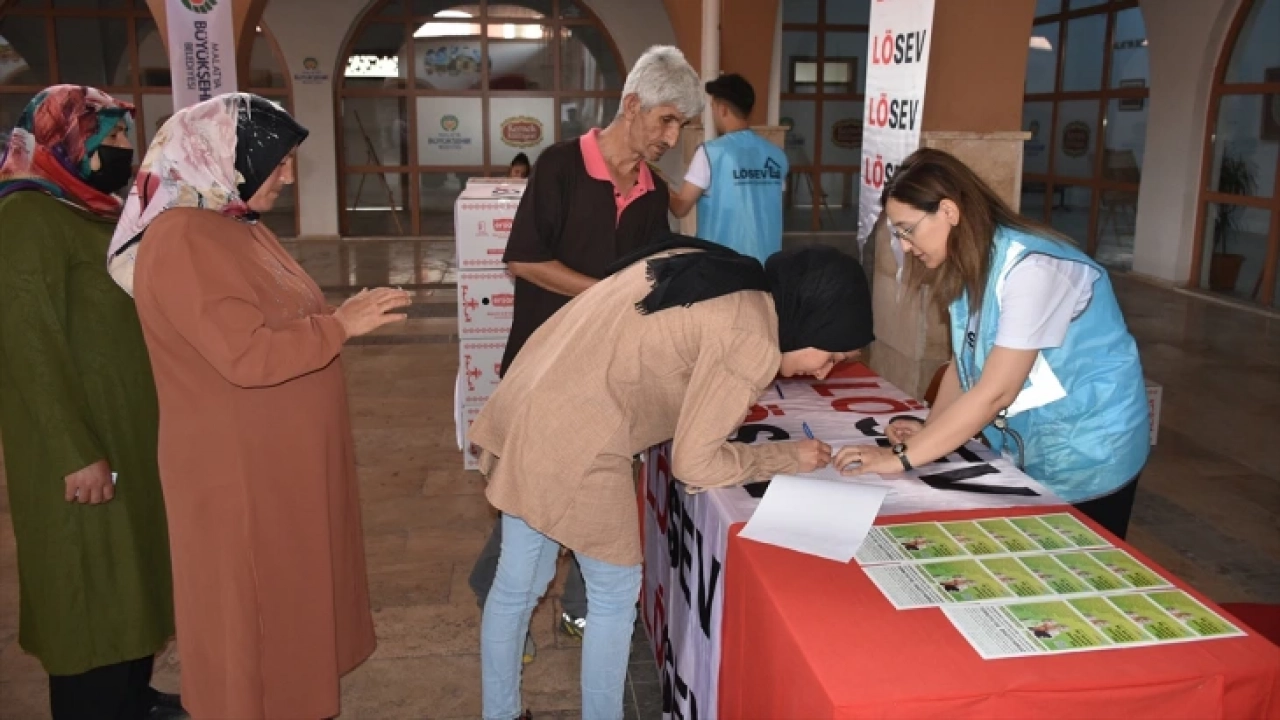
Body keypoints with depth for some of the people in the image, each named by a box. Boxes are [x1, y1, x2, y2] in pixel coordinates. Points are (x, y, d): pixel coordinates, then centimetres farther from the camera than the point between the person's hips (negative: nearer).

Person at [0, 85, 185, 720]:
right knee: (92, 592, 1)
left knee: (130, 574, 18)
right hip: (81, 448, -9)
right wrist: (77, 452, -23)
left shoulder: (98, 211, 13)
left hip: (130, 434, 9)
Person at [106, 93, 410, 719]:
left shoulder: (239, 228, 9)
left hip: (280, 458, 10)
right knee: (252, 610, 6)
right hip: (238, 469, -10)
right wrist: (341, 326, -23)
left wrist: (340, 319, 7)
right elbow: (245, 355, -29)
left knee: (289, 594, 21)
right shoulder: (180, 243, -22)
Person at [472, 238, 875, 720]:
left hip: (525, 405, 9)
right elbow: (693, 463, -11)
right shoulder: (751, 344, -15)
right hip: (574, 444, -9)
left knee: (518, 582, 22)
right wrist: (787, 457, 1)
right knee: (614, 592, 13)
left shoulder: (708, 266, 9)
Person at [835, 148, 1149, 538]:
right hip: (1026, 449, 7)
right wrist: (929, 430, -13)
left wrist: (902, 457, -28)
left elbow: (995, 392, -30)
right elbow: (966, 362, 3)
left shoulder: (1032, 267, -27)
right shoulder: (968, 264, 1)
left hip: (1086, 455, -7)